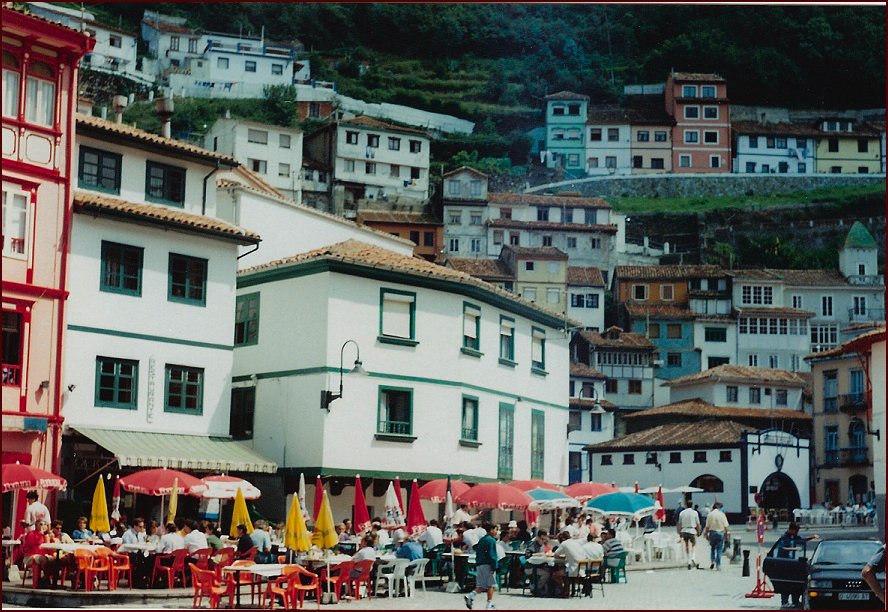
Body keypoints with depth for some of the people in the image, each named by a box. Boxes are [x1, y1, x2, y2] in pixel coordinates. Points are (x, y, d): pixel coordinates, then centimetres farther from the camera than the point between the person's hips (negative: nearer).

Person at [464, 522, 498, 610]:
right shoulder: (491, 540, -10)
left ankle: (470, 596, -10)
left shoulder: (481, 540, 15)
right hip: (488, 565, -8)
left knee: (481, 586, 10)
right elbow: (492, 555, -16)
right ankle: (490, 604, 2)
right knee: (491, 585, 1)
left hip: (479, 565, 8)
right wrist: (493, 567, -16)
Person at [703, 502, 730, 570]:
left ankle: (712, 561, 4)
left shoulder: (710, 514, -4)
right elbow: (725, 527, -4)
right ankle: (718, 565, 1)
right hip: (720, 533, -1)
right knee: (719, 550, 4)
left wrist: (706, 534, 9)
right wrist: (726, 535, 5)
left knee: (712, 548, 19)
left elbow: (707, 526, -2)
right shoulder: (722, 514, -5)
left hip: (712, 532, 1)